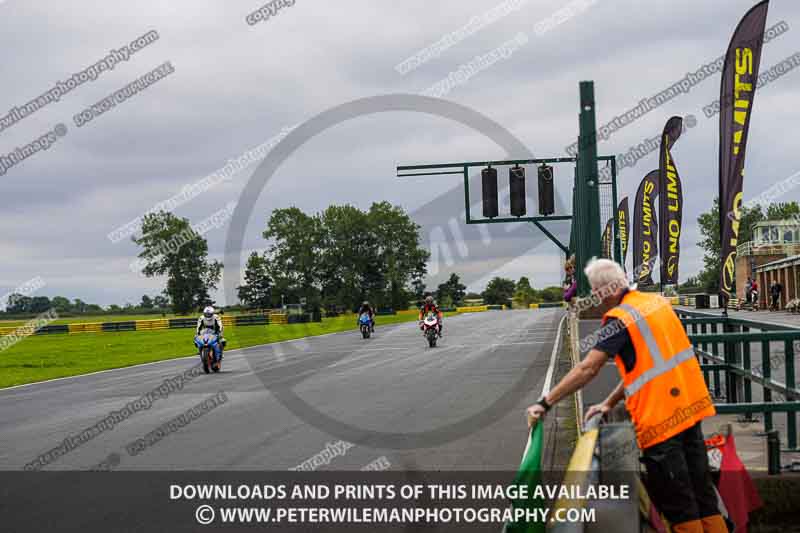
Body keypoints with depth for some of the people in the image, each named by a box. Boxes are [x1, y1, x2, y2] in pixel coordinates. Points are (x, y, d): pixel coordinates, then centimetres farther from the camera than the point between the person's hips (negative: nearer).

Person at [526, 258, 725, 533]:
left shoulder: (620, 319, -15)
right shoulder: (658, 302, 9)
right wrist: (609, 403, 15)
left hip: (659, 417, -8)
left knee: (676, 501, 3)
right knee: (701, 487, 16)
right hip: (690, 405, 8)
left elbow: (588, 369, -20)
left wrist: (545, 403, -16)